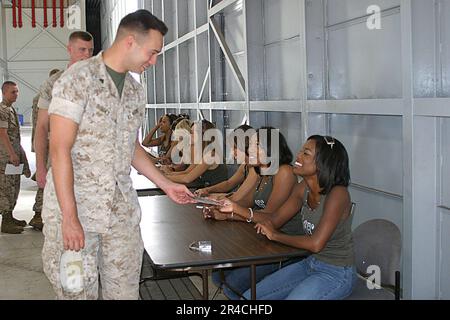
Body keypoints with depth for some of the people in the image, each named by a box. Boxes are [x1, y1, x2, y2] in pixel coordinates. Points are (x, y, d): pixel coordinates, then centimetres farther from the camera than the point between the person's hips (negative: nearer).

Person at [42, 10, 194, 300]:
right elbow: (60, 149, -16)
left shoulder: (136, 91, 11)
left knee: (125, 290, 8)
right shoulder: (77, 80, -11)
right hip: (75, 208, -6)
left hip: (122, 211, 6)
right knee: (77, 291, 4)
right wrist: (70, 218, -21)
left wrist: (167, 185, 19)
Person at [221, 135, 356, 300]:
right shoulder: (302, 189, -2)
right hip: (310, 263, 7)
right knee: (249, 296, 2)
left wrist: (274, 235, -16)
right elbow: (274, 220, 6)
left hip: (336, 274, -7)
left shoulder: (337, 194, -24)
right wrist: (235, 209, -4)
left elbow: (315, 244, -30)